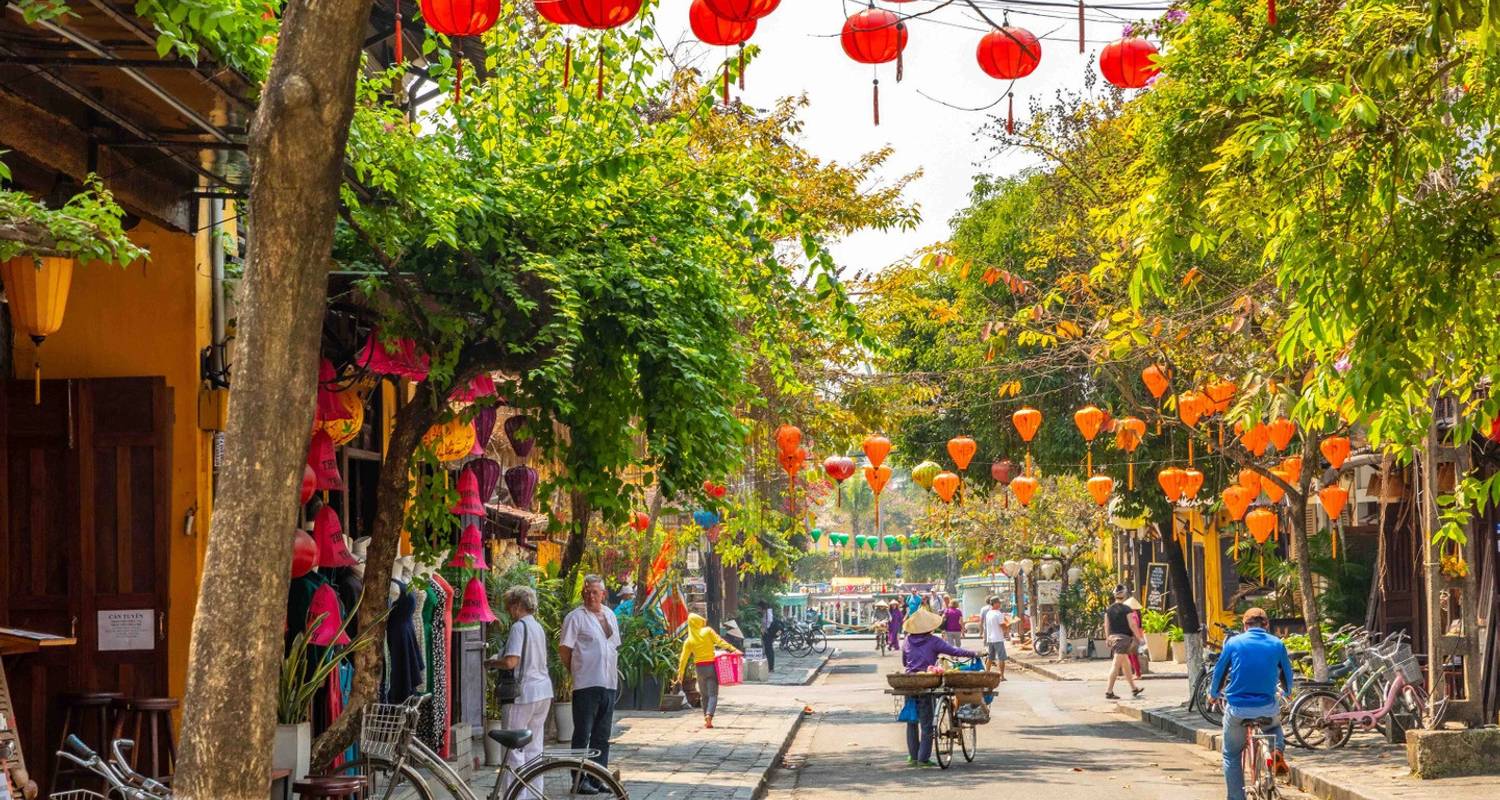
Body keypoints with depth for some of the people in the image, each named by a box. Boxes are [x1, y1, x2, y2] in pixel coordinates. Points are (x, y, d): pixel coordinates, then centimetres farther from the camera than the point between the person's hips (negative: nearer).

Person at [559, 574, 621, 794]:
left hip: (609, 684, 7)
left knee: (602, 737, 11)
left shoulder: (610, 615, 15)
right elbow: (564, 648, -9)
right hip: (586, 685, -7)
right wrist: (573, 670, -1)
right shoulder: (576, 617, -7)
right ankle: (580, 780, -3)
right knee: (582, 736, -5)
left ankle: (598, 778, 17)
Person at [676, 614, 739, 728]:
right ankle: (709, 715, -26)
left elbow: (683, 658, 5)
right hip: (712, 665, -2)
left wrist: (680, 673, 13)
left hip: (700, 667, 2)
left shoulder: (689, 640, 5)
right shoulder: (708, 631, -2)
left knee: (704, 695, 17)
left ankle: (706, 719, 16)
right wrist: (733, 649, -17)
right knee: (713, 694, -4)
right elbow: (720, 642, -13)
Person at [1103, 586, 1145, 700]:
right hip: (1124, 638, -7)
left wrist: (1108, 638, 20)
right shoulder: (1126, 609, -10)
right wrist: (1139, 637, -1)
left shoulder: (1108, 609, 6)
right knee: (1116, 665, -9)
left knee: (1126, 664, 19)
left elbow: (1106, 625, 10)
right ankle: (1109, 691, -13)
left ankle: (1134, 688, 29)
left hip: (1113, 637, 7)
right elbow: (1132, 625, -11)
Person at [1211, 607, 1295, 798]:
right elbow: (1287, 677, 17)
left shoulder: (1233, 643, 3)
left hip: (1237, 709, -1)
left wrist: (1213, 694, 31)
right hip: (1268, 709, 1)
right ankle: (1278, 751, 6)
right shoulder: (1277, 644, 5)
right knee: (1275, 725, 35)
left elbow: (1219, 672, 11)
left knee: (1231, 756, 17)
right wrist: (1286, 693, 40)